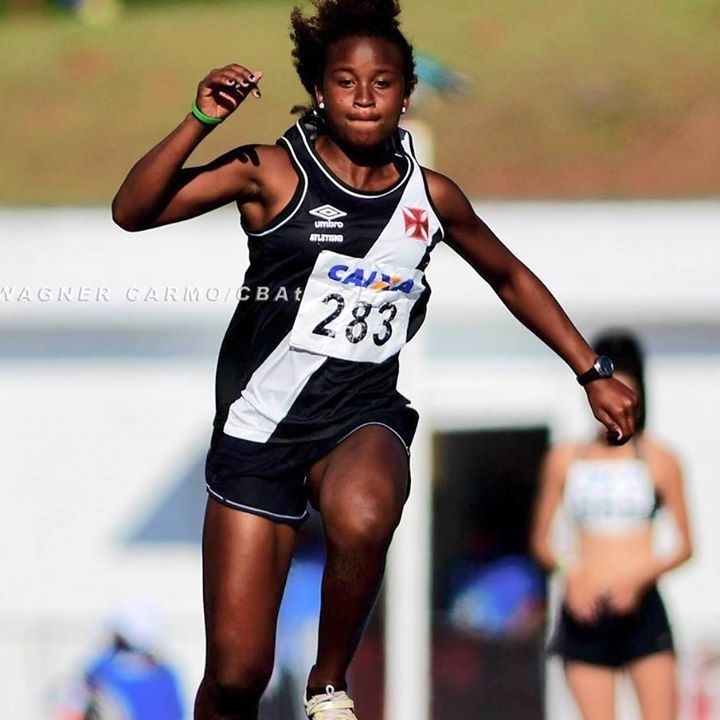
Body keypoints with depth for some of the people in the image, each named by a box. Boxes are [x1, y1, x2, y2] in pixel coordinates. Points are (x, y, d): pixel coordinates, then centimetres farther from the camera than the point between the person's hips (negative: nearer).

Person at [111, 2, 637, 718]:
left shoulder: (430, 196, 6)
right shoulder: (273, 172, -4)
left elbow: (511, 278, 22)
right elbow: (132, 210, -13)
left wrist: (591, 373, 20)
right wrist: (201, 122, -23)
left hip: (363, 415, 1)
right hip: (262, 421, -1)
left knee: (362, 521, -38)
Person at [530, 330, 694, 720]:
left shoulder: (658, 460, 3)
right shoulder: (565, 458, 7)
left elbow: (685, 546, 5)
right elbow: (541, 541, 11)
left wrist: (641, 576, -13)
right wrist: (569, 574, -9)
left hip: (640, 609, -1)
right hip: (585, 614, 1)